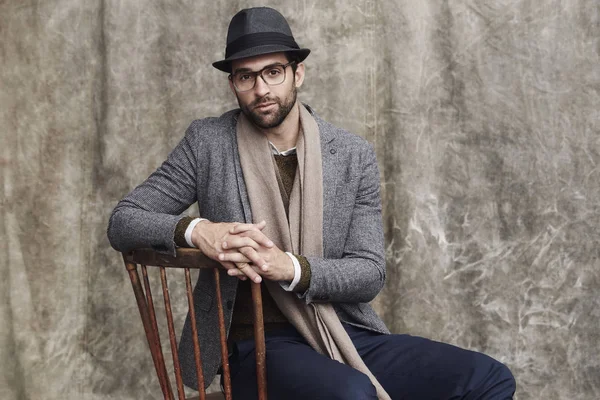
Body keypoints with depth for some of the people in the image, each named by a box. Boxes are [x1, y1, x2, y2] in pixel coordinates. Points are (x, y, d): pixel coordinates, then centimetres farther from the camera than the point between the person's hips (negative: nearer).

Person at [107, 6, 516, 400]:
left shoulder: (354, 155, 3)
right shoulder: (207, 142, 0)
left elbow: (370, 272, 0)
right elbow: (122, 221, 0)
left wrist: (290, 267, -21)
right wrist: (196, 230, -22)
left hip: (348, 335, 4)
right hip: (258, 346, -3)